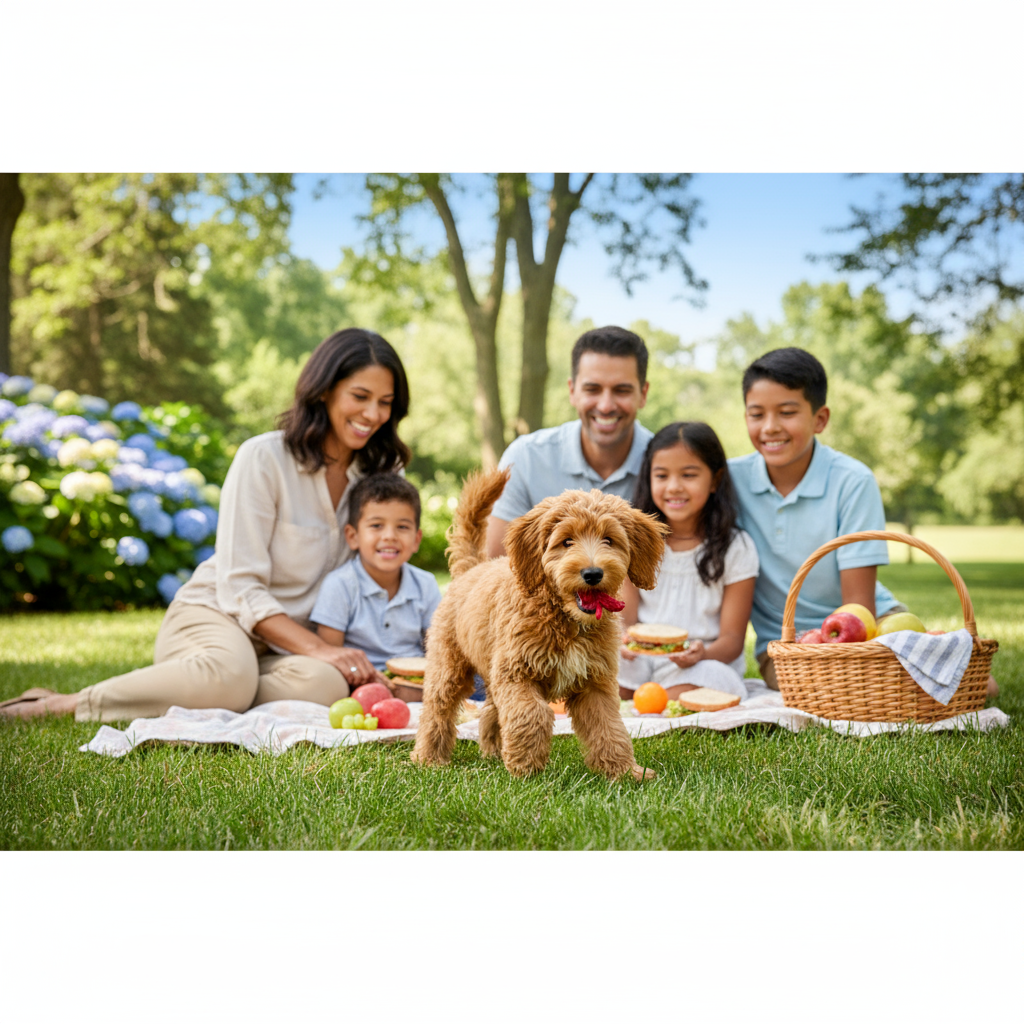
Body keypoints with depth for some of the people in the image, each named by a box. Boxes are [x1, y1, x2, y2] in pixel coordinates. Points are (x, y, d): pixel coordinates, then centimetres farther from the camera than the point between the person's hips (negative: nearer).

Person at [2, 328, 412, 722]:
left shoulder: (379, 473, 5)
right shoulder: (263, 458, -11)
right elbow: (240, 589, -15)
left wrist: (362, 660, -8)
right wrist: (318, 648, -27)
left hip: (287, 645, 5)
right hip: (214, 614, -4)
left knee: (325, 685, -34)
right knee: (229, 675, -42)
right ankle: (65, 705, -22)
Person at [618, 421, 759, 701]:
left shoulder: (736, 549, -1)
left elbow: (732, 638, -3)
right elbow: (623, 617, 4)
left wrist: (703, 653, -27)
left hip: (704, 664, -2)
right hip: (642, 660, 3)